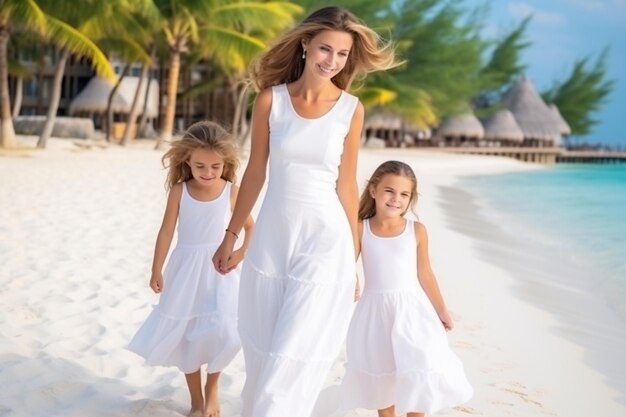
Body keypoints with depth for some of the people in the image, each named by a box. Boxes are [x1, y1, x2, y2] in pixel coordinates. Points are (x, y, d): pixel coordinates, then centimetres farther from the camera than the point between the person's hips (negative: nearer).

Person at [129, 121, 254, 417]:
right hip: (186, 270, 1)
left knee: (220, 331, -15)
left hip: (219, 271, -1)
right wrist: (156, 270, -1)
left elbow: (251, 227, 7)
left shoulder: (231, 192, -5)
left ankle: (212, 386, 12)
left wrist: (241, 253, -9)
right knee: (187, 334, 5)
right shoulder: (179, 191, -5)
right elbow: (166, 231, -1)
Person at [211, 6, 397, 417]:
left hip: (325, 241, -2)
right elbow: (255, 174, 7)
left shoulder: (351, 109, -2)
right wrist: (231, 235, 11)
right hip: (272, 237, 2)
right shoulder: (271, 100, -1)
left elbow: (346, 185, 2)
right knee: (263, 354, 11)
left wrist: (354, 257, 4)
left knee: (295, 359, 0)